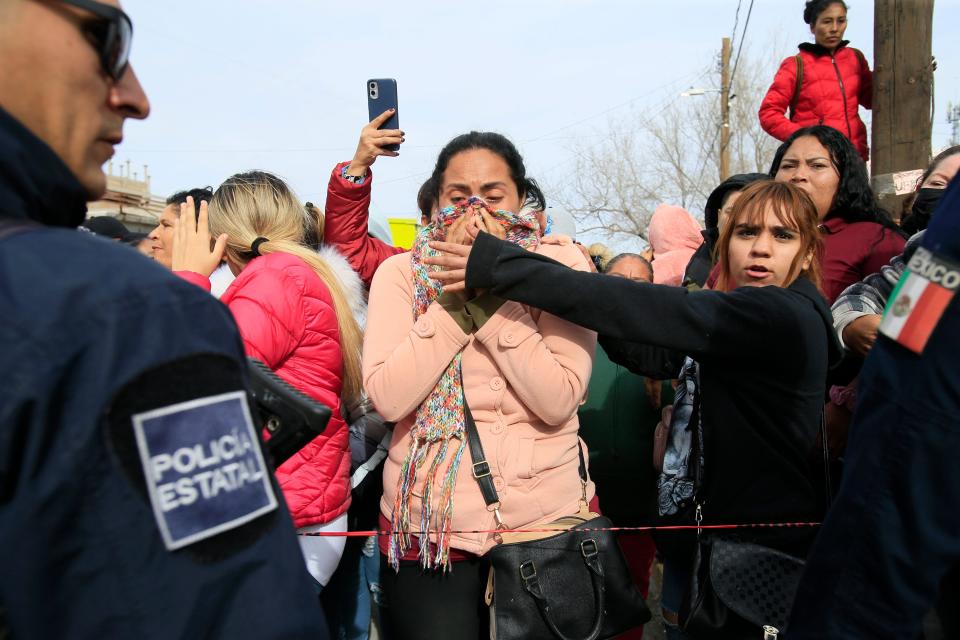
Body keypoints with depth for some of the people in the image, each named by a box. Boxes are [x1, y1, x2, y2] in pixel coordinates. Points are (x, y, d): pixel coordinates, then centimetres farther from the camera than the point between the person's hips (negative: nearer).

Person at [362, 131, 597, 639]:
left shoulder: (562, 267, -5)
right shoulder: (402, 273, -2)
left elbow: (558, 401, -16)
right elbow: (388, 398, -15)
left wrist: (493, 292, -18)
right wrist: (455, 293, -17)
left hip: (547, 517, 0)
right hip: (426, 523, 1)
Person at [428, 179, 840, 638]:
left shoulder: (781, 316, -18)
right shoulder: (742, 319, 11)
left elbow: (644, 309, -27)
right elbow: (643, 351, 8)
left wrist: (500, 267, -29)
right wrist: (577, 271, -5)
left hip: (761, 552, -8)